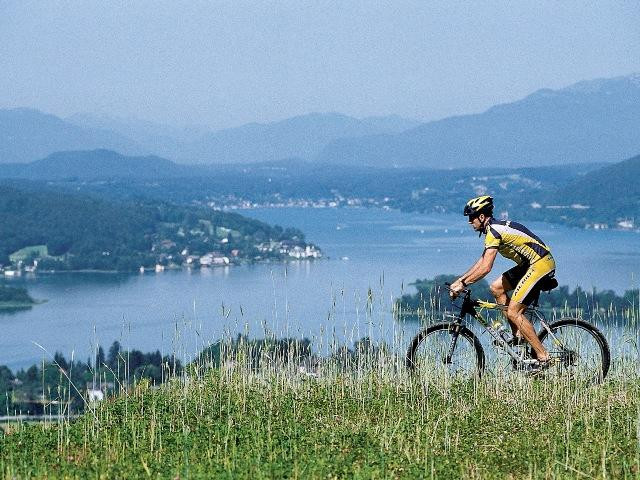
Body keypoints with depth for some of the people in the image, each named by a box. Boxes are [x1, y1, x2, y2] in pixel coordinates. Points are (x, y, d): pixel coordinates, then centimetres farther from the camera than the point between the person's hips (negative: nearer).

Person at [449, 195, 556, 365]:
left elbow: (485, 268, -22)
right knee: (496, 288, 14)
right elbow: (482, 261, 22)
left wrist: (463, 284, -15)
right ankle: (518, 335, 14)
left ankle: (543, 357, -10)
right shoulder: (495, 228, 16)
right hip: (530, 263, 10)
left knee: (513, 312, -10)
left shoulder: (493, 230, -16)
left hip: (540, 264, -10)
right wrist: (460, 280, 18)